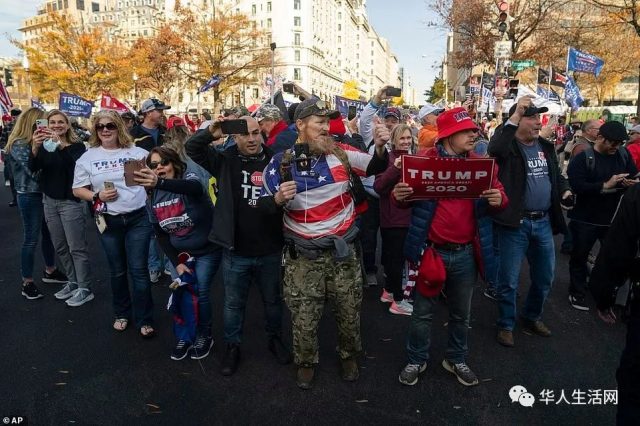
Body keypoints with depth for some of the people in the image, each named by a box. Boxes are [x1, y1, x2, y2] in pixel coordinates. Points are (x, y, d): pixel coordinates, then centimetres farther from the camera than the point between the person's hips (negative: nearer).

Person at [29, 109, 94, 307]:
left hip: (71, 202, -6)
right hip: (50, 202, 6)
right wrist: (35, 147, -29)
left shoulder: (76, 145, -7)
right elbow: (33, 168, -11)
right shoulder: (44, 146, 6)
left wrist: (60, 143, -40)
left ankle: (85, 289, 6)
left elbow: (79, 163, -27)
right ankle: (73, 282, 28)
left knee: (77, 248, -2)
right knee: (60, 247, 14)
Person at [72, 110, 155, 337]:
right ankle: (122, 314, 34)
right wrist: (97, 196, -12)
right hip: (108, 222, 2)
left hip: (138, 218, -1)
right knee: (117, 271, 15)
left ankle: (144, 320, 13)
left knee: (138, 270, 1)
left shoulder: (136, 152, 2)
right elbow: (77, 189, 6)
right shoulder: (88, 157, 3)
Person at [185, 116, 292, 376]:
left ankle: (275, 338, 45)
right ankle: (232, 346, 39)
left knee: (273, 300, 21)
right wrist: (211, 133, -26)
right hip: (235, 251, 0)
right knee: (234, 303, 17)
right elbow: (192, 149, -8)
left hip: (270, 251, 1)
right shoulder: (225, 160, -4)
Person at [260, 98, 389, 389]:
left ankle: (349, 355, 44)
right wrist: (278, 199, -26)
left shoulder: (340, 153, -2)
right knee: (304, 317, 10)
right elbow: (264, 206, -3)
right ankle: (306, 362, 38)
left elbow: (376, 167, 5)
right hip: (303, 255, -1)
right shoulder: (281, 163, -6)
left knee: (349, 312, 16)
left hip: (343, 250, 2)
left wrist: (380, 147, -17)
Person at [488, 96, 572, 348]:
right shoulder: (508, 146, -9)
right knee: (509, 280, 3)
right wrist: (514, 116, -30)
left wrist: (564, 190, 3)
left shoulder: (546, 146, 11)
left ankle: (532, 318, 40)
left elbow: (556, 175, 24)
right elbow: (494, 150, -34)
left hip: (543, 222, 7)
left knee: (545, 277, 19)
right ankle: (506, 325, 23)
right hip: (515, 223, -7)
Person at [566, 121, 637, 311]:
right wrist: (605, 185, -25)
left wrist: (632, 182, -13)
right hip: (586, 219, -4)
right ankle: (577, 293, 26)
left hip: (614, 218, 4)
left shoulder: (623, 154, 2)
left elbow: (634, 176, 10)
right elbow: (576, 186, -23)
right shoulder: (582, 158, -12)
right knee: (580, 257, 9)